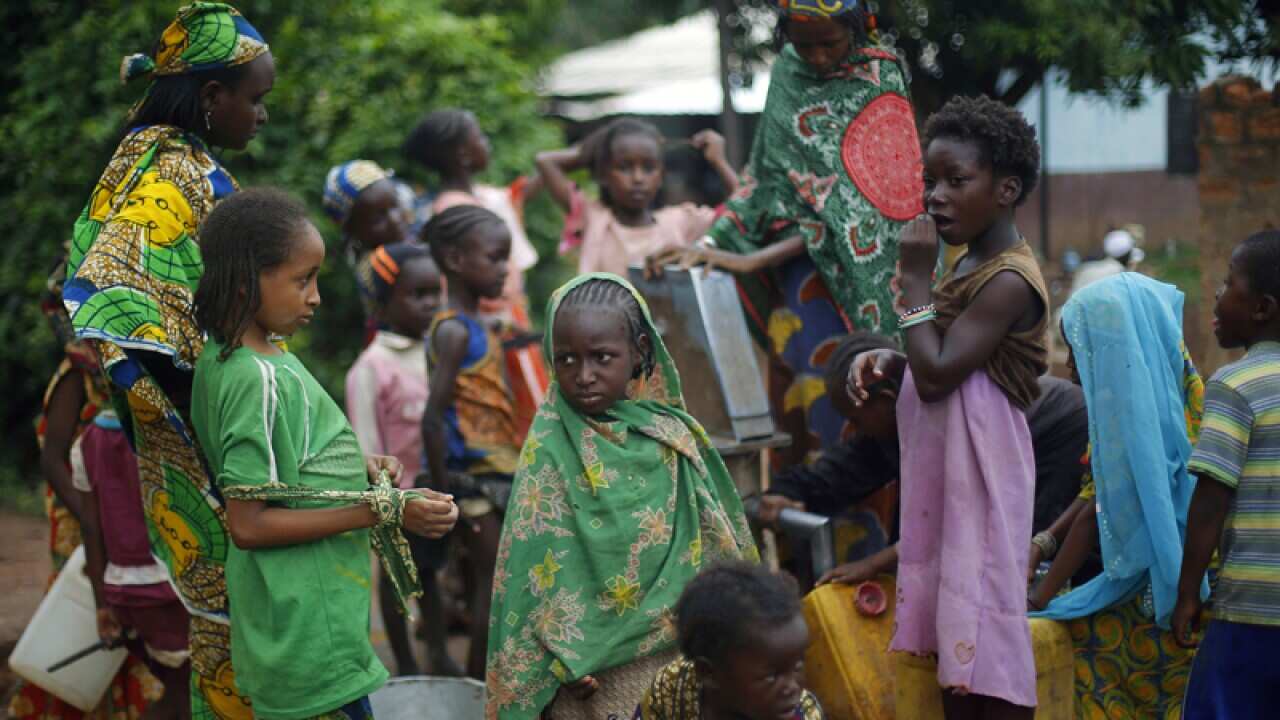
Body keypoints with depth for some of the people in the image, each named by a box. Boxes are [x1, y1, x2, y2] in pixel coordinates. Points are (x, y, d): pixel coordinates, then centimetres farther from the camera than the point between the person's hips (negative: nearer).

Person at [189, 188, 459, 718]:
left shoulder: (221, 358, 8)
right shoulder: (262, 380, -21)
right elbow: (248, 525, -23)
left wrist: (359, 471, 7)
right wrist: (382, 511, -21)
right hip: (308, 634, -10)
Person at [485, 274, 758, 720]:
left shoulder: (670, 431, 2)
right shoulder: (553, 447, -11)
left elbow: (716, 537, 11)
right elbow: (540, 564, -11)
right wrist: (565, 661, -14)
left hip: (681, 653, 4)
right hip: (600, 666, -4)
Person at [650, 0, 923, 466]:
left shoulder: (880, 82, -6)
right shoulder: (788, 71, 9)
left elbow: (853, 204, -13)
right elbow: (767, 174, 15)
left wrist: (760, 258, -18)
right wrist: (713, 243, 3)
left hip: (862, 265, -3)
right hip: (798, 251, 3)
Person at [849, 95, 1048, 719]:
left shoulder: (1009, 282, -17)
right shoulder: (968, 266, 12)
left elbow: (936, 374, -22)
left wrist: (915, 279, -15)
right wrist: (885, 359, 4)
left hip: (977, 467, -9)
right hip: (941, 465, 9)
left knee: (983, 619, -6)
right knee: (950, 622, 12)